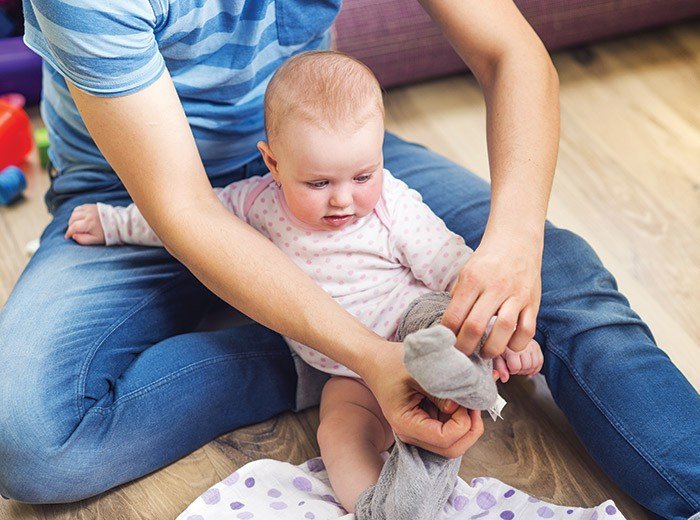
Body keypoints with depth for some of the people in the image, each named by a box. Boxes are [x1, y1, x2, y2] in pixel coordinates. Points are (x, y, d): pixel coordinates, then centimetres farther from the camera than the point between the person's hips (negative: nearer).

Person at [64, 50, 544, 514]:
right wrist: (111, 222, 16)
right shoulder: (260, 203, -5)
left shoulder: (393, 207, -13)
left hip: (422, 335, -2)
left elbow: (455, 267, -10)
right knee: (340, 430, -26)